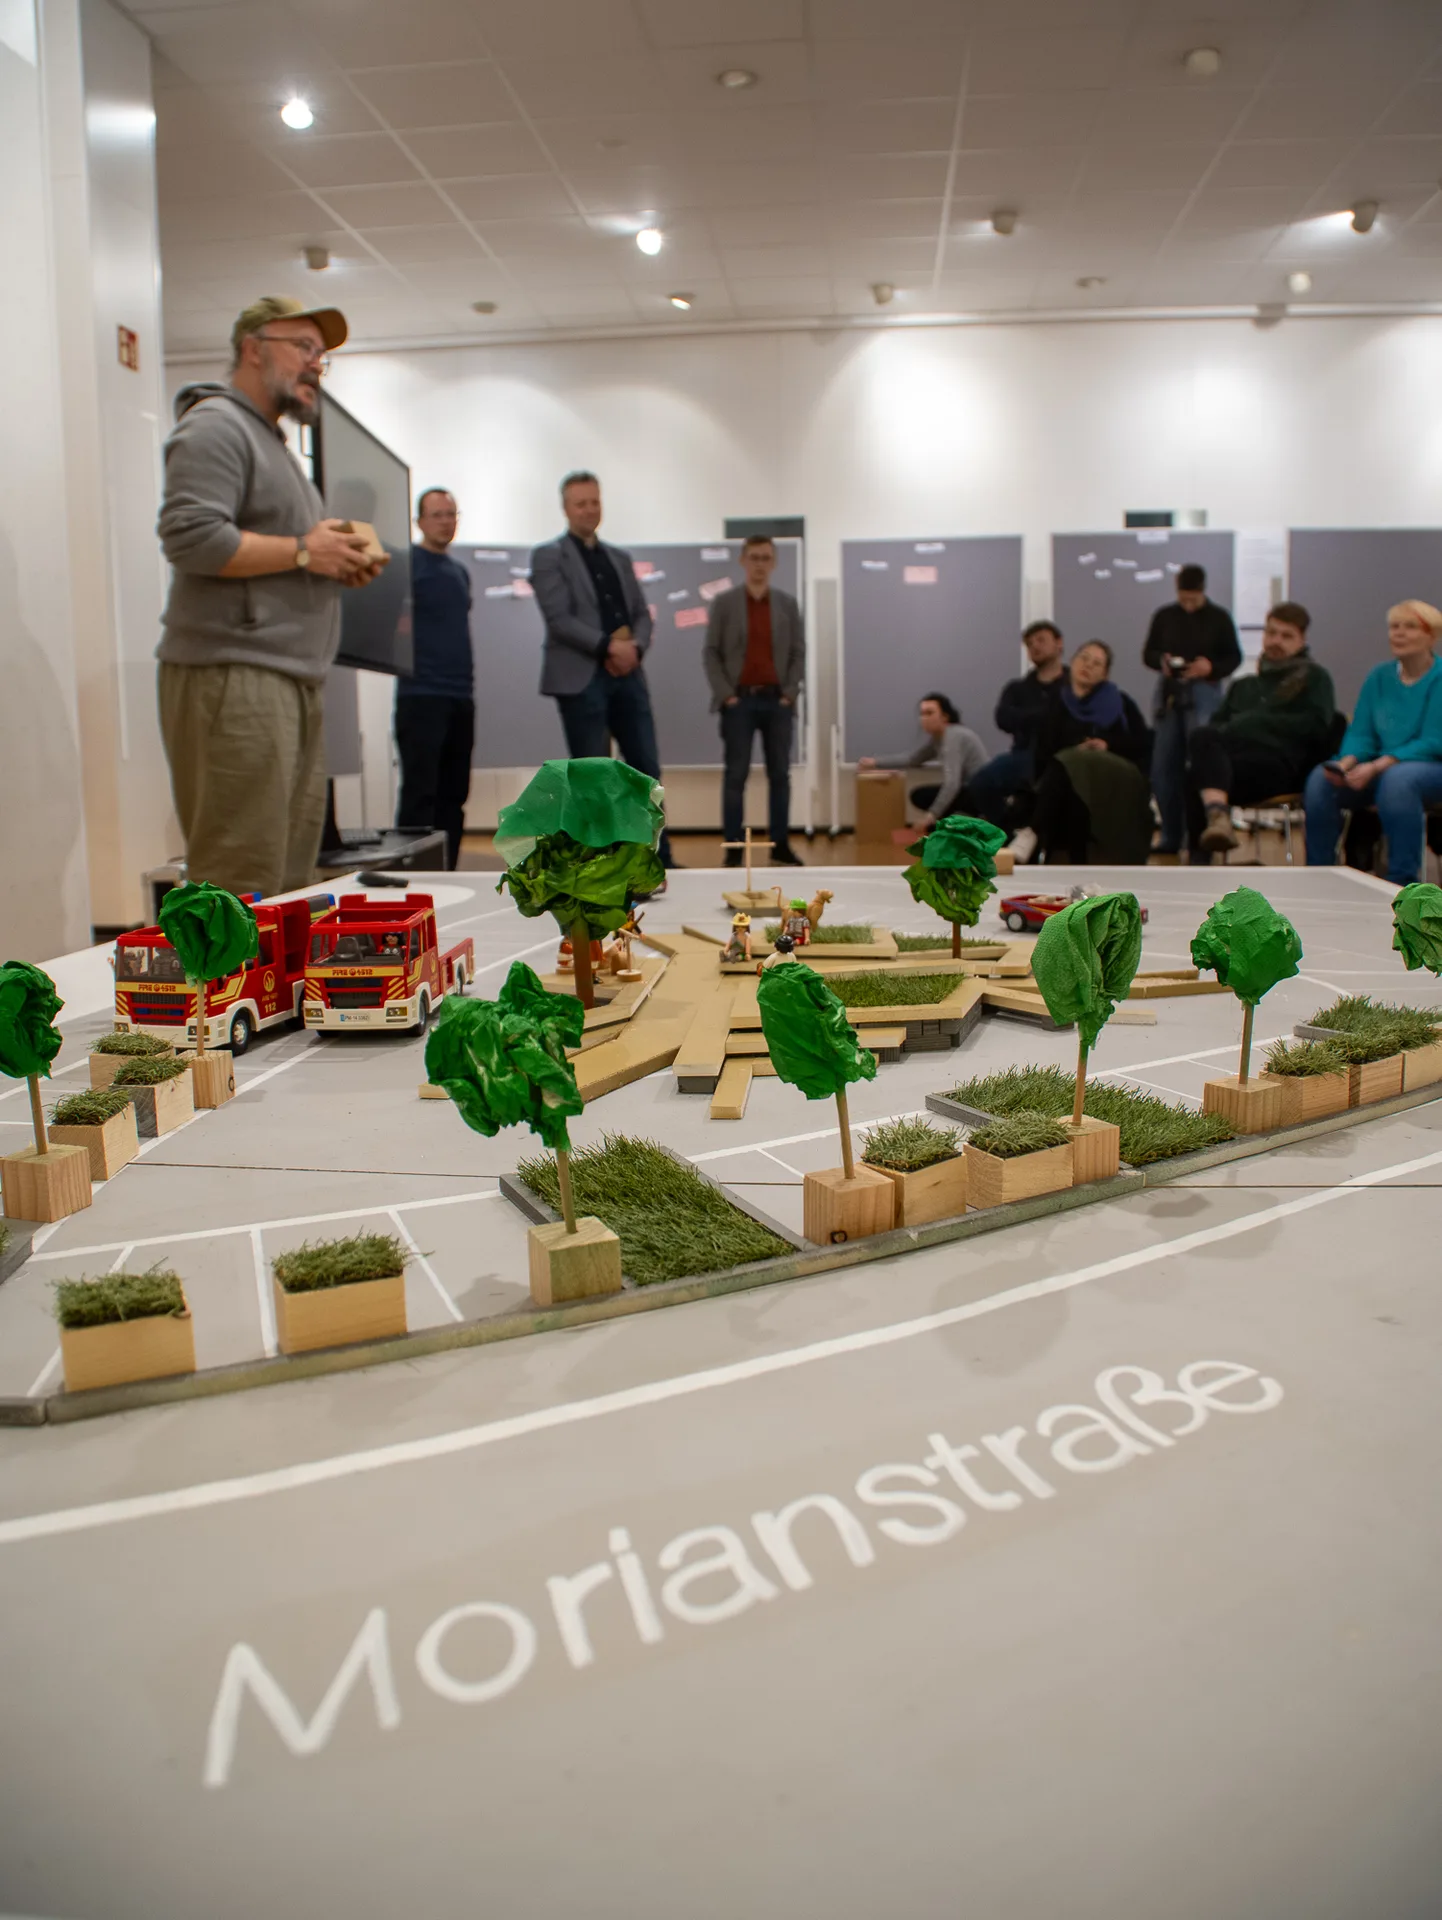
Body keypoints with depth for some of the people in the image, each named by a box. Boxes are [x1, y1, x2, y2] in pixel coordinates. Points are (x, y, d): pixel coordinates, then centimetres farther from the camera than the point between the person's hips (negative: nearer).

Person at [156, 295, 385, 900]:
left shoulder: (273, 441, 28)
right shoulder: (215, 426, -4)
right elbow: (190, 536, -19)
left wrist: (339, 563, 12)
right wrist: (303, 551, -11)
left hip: (292, 681, 10)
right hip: (231, 676, -10)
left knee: (291, 883, 8)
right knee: (242, 890, -13)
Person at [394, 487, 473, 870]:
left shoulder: (460, 571, 18)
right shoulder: (406, 563, -3)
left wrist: (465, 677, 16)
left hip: (461, 696, 7)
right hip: (421, 694, -7)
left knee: (453, 794, 8)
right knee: (420, 792, -7)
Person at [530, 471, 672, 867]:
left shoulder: (620, 558, 19)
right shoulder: (549, 556, 1)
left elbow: (642, 613, 14)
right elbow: (559, 618, -11)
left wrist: (635, 647, -7)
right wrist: (609, 646, -18)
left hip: (627, 675, 6)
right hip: (581, 678, -5)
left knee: (647, 770, 5)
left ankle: (660, 857, 13)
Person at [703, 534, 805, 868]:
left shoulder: (787, 604, 10)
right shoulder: (724, 603, 5)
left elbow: (798, 652, 10)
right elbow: (710, 652, 2)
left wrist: (789, 692, -2)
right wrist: (725, 693, -7)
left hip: (777, 700, 2)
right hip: (739, 700, -2)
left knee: (780, 774, 3)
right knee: (735, 775, -3)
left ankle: (780, 845, 10)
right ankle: (733, 849, 0)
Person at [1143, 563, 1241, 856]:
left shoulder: (1219, 618, 3)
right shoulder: (1164, 616, 8)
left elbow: (1234, 658, 5)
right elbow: (1147, 653, 12)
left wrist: (1211, 667, -14)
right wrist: (1161, 661, -10)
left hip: (1204, 693, -3)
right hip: (1169, 692, 3)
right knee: (1164, 768, 2)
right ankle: (1171, 835, 12)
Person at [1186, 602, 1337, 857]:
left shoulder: (1315, 678, 20)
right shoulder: (1243, 686, 34)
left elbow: (1316, 726, 2)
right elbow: (1215, 724, 21)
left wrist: (1259, 722, -3)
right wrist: (1233, 728, -3)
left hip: (1280, 766, -4)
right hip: (1236, 757, 4)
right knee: (1203, 737, -34)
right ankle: (1218, 815, -50)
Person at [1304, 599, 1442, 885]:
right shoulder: (1379, 677, 9)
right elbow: (1360, 733, 5)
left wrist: (1376, 767, -27)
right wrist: (1346, 763, -18)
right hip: (1380, 769, 5)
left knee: (1397, 779, -38)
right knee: (1320, 778, -21)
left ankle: (1403, 880, -30)